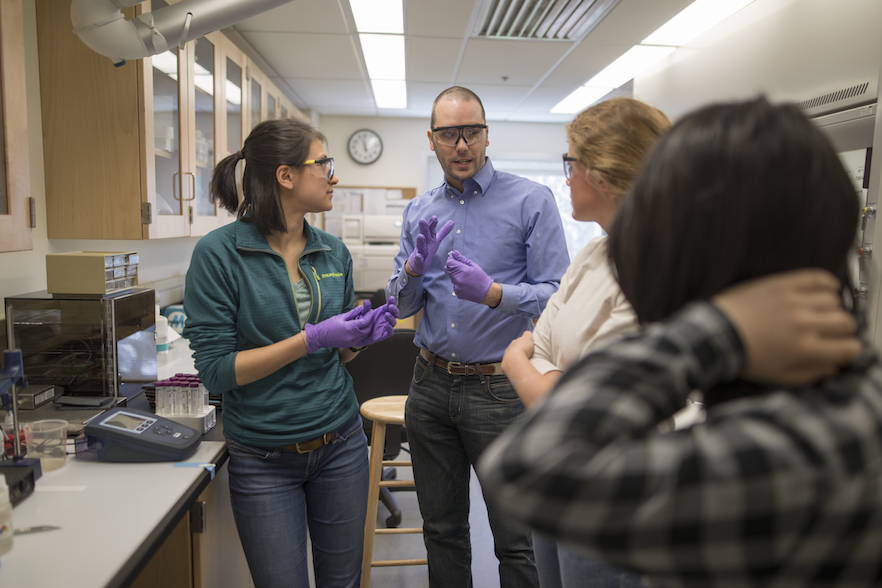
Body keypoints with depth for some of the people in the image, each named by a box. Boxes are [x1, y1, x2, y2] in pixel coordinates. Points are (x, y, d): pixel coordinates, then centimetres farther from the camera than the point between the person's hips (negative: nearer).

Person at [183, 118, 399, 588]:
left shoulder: (333, 252, 3)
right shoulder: (219, 253, -13)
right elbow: (215, 369, -16)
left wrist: (361, 337, -10)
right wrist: (312, 338, -22)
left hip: (340, 443, 5)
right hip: (263, 457, -4)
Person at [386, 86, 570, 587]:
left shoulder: (532, 201, -7)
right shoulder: (419, 211, 9)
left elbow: (557, 297, -13)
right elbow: (402, 305, 8)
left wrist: (492, 293, -28)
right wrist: (416, 267, -13)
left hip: (500, 389, -4)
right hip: (431, 385, 5)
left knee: (515, 537, 8)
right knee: (442, 528, 19)